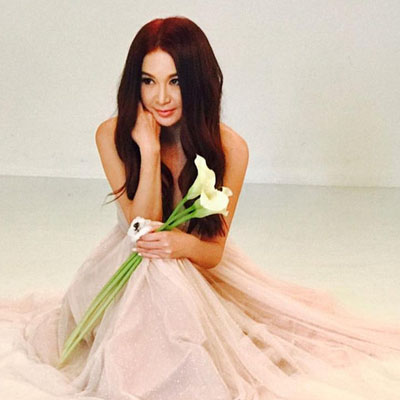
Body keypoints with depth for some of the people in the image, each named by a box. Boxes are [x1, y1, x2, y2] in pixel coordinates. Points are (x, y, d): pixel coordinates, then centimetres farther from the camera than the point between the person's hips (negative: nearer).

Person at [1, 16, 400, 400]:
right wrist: (149, 149, -28)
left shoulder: (229, 148, -16)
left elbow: (214, 251, -9)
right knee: (158, 280, -31)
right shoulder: (112, 135, -15)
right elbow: (143, 227, -19)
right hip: (128, 272, -1)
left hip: (198, 276, 1)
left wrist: (184, 243, -34)